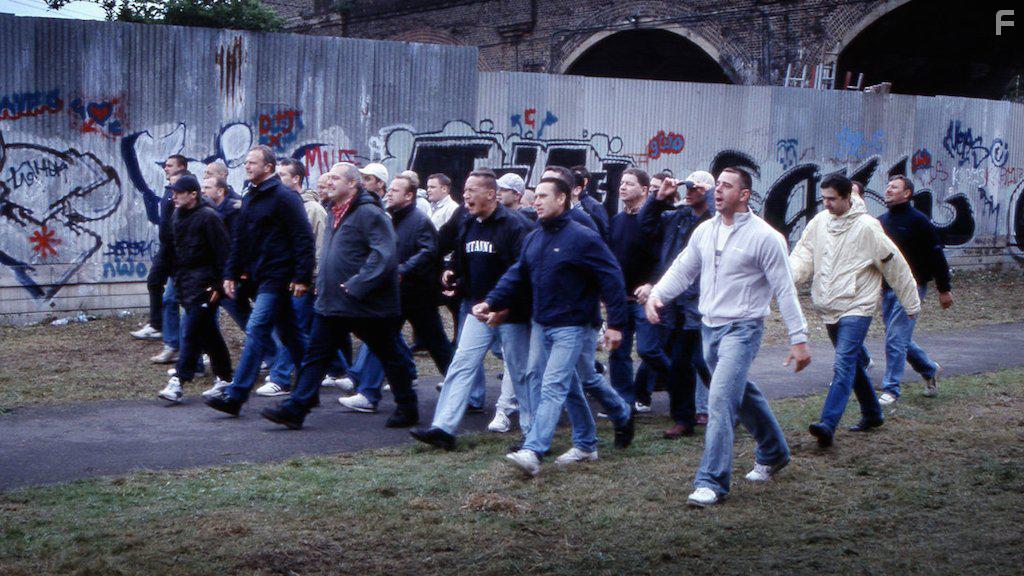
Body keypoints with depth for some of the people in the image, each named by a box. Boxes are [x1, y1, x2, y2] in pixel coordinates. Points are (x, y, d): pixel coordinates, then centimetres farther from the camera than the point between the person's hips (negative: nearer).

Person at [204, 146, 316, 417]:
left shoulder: (284, 197, -11)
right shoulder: (249, 198, 16)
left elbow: (303, 238, -15)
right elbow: (239, 240, 20)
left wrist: (302, 277, -19)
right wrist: (231, 273, 12)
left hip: (277, 278, -9)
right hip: (258, 278, 9)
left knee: (256, 330, -12)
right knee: (290, 334, 15)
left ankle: (235, 395, -14)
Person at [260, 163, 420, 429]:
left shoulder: (369, 213, -15)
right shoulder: (336, 213, 14)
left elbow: (384, 256, -24)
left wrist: (356, 286, -24)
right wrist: (322, 284, 17)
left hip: (366, 306, -8)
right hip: (330, 303, 8)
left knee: (390, 357, 6)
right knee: (315, 356, 5)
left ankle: (407, 408, 19)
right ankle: (294, 409, 5)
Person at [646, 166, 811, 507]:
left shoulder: (764, 237, -11)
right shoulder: (705, 230, 7)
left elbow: (785, 290, -10)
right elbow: (681, 270, 13)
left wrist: (798, 338, -12)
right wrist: (656, 294, -6)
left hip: (742, 329, -7)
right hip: (710, 327, 7)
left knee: (720, 400, -17)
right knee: (742, 394, 20)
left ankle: (712, 482, -14)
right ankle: (773, 454, 41)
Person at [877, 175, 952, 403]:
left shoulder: (918, 220, -8)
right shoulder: (881, 221, 11)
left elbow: (936, 255, -8)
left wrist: (945, 289, -7)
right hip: (887, 288, 7)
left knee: (895, 339, -10)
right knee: (901, 339, 14)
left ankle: (891, 389, -4)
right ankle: (930, 369, 35)